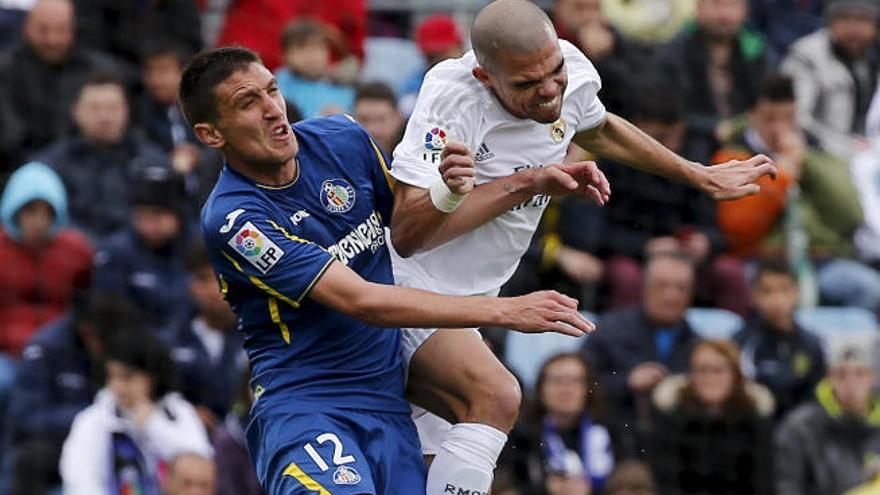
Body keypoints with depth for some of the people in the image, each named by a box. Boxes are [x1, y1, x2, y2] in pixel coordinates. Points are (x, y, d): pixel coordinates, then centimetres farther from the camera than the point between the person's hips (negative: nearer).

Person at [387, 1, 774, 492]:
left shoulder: (574, 73, -7)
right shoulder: (452, 97, -28)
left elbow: (599, 130, 19)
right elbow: (408, 235, -32)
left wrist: (700, 177, 28)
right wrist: (526, 184, -37)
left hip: (462, 303, 8)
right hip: (406, 287, -8)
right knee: (496, 396, -31)